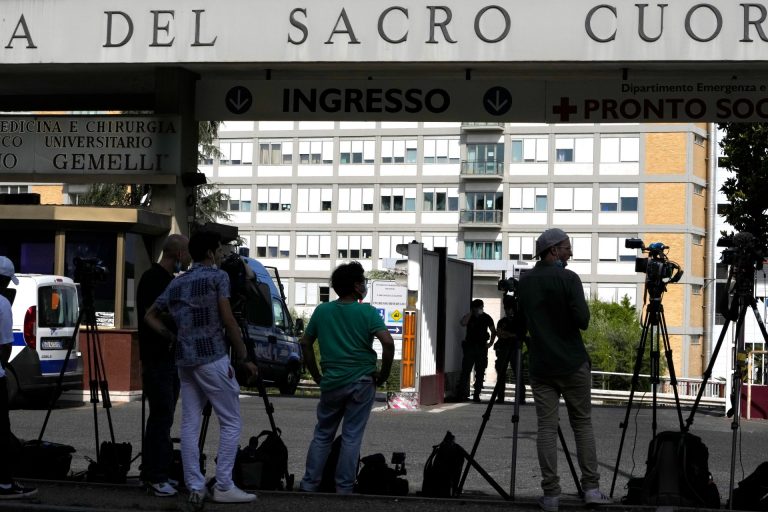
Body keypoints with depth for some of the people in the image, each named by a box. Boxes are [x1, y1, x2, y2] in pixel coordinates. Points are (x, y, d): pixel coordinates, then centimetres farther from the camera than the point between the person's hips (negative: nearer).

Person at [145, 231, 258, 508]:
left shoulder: (176, 283, 16)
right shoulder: (217, 277, -3)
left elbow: (151, 316, 20)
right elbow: (228, 322, -7)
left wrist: (174, 338, 16)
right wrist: (243, 358, 0)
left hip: (184, 360, 6)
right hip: (212, 358, -6)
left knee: (190, 423, 5)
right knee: (231, 421, 1)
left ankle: (195, 488, 1)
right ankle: (223, 486, -3)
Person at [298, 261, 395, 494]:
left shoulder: (322, 311, 5)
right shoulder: (367, 312, -7)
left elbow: (305, 344, 10)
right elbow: (388, 343, -18)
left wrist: (317, 376, 15)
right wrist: (383, 374, -6)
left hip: (331, 383, 3)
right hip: (361, 382, -3)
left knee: (322, 435, 15)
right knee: (351, 436, 3)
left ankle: (309, 484, 14)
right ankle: (344, 489, 4)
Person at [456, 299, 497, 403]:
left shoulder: (486, 318, 6)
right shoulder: (469, 316, 3)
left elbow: (493, 331, 16)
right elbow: (463, 323, -19)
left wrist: (491, 343, 5)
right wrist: (471, 312, -13)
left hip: (482, 347, 1)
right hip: (469, 346, -1)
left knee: (480, 373, 2)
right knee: (465, 371, -6)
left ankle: (476, 395, 6)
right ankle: (461, 394, -5)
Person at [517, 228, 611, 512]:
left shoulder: (524, 282, 7)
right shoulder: (568, 278, -10)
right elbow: (582, 321, -14)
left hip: (540, 366, 3)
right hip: (572, 364, -3)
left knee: (546, 428, 1)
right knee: (583, 424, 6)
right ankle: (591, 489, 2)